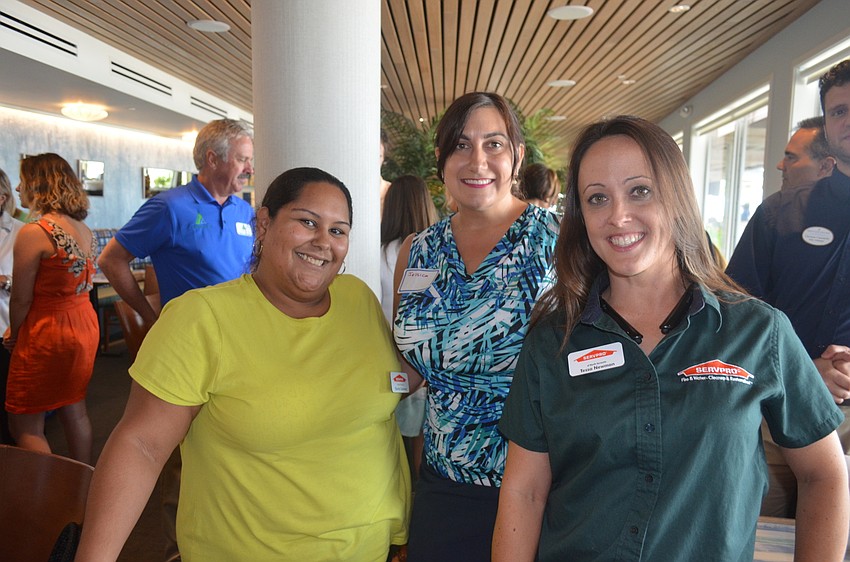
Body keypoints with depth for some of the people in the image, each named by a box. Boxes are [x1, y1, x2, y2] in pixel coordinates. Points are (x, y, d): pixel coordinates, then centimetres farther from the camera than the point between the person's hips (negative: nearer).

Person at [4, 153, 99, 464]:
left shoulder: (34, 232, -19)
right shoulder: (84, 230, 4)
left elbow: (21, 299, -14)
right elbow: (69, 285, 4)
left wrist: (13, 334, 4)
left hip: (48, 333, -8)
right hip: (84, 324, 8)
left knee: (25, 426, 7)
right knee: (74, 411, 20)